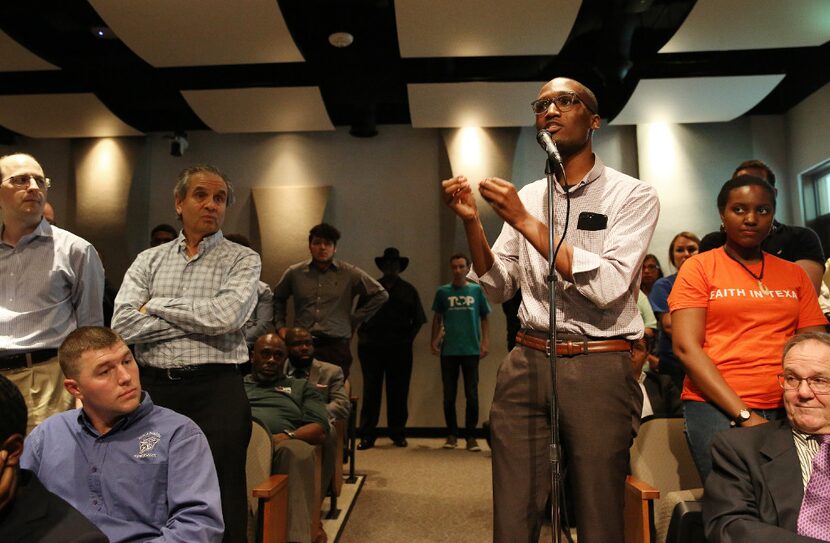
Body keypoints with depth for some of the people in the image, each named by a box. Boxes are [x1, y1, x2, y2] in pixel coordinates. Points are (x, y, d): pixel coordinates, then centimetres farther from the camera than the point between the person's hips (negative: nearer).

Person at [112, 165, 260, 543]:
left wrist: (156, 305, -4)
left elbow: (225, 316, -15)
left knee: (220, 496, 4)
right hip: (153, 386, 3)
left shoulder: (242, 260, 2)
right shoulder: (148, 260, 10)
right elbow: (123, 324, -4)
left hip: (215, 388, -3)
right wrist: (200, 320, -9)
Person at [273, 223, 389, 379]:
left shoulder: (350, 273, 3)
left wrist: (355, 320, 6)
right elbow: (278, 298, 24)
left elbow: (381, 295, 8)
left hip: (337, 347, -1)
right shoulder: (294, 273, 8)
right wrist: (280, 325, 12)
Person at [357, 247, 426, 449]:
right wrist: (363, 337, 2)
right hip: (371, 348, 0)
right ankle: (367, 435, 7)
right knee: (370, 392, 1)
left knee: (398, 392, 4)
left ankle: (398, 433, 15)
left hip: (400, 349, 0)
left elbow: (418, 320, 10)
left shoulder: (408, 291, 11)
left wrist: (407, 339, 0)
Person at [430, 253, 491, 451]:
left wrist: (485, 342, -3)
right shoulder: (443, 292, 6)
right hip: (448, 350, 1)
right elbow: (437, 318, 12)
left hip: (471, 350, 0)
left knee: (472, 395, 3)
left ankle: (471, 436, 14)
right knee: (449, 395, 7)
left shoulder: (476, 290, 5)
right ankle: (452, 435, 20)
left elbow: (484, 318, 8)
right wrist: (434, 340, 0)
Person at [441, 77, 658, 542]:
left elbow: (608, 286, -16)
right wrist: (472, 222, -3)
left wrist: (526, 222, -16)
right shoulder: (524, 198, 12)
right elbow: (499, 289, 11)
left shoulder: (632, 195, -1)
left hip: (599, 369, -3)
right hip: (526, 364, 4)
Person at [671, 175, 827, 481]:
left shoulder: (794, 275, 16)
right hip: (717, 406, -3)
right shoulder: (699, 267, 4)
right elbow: (686, 347, -6)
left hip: (789, 407, 4)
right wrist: (744, 415, -12)